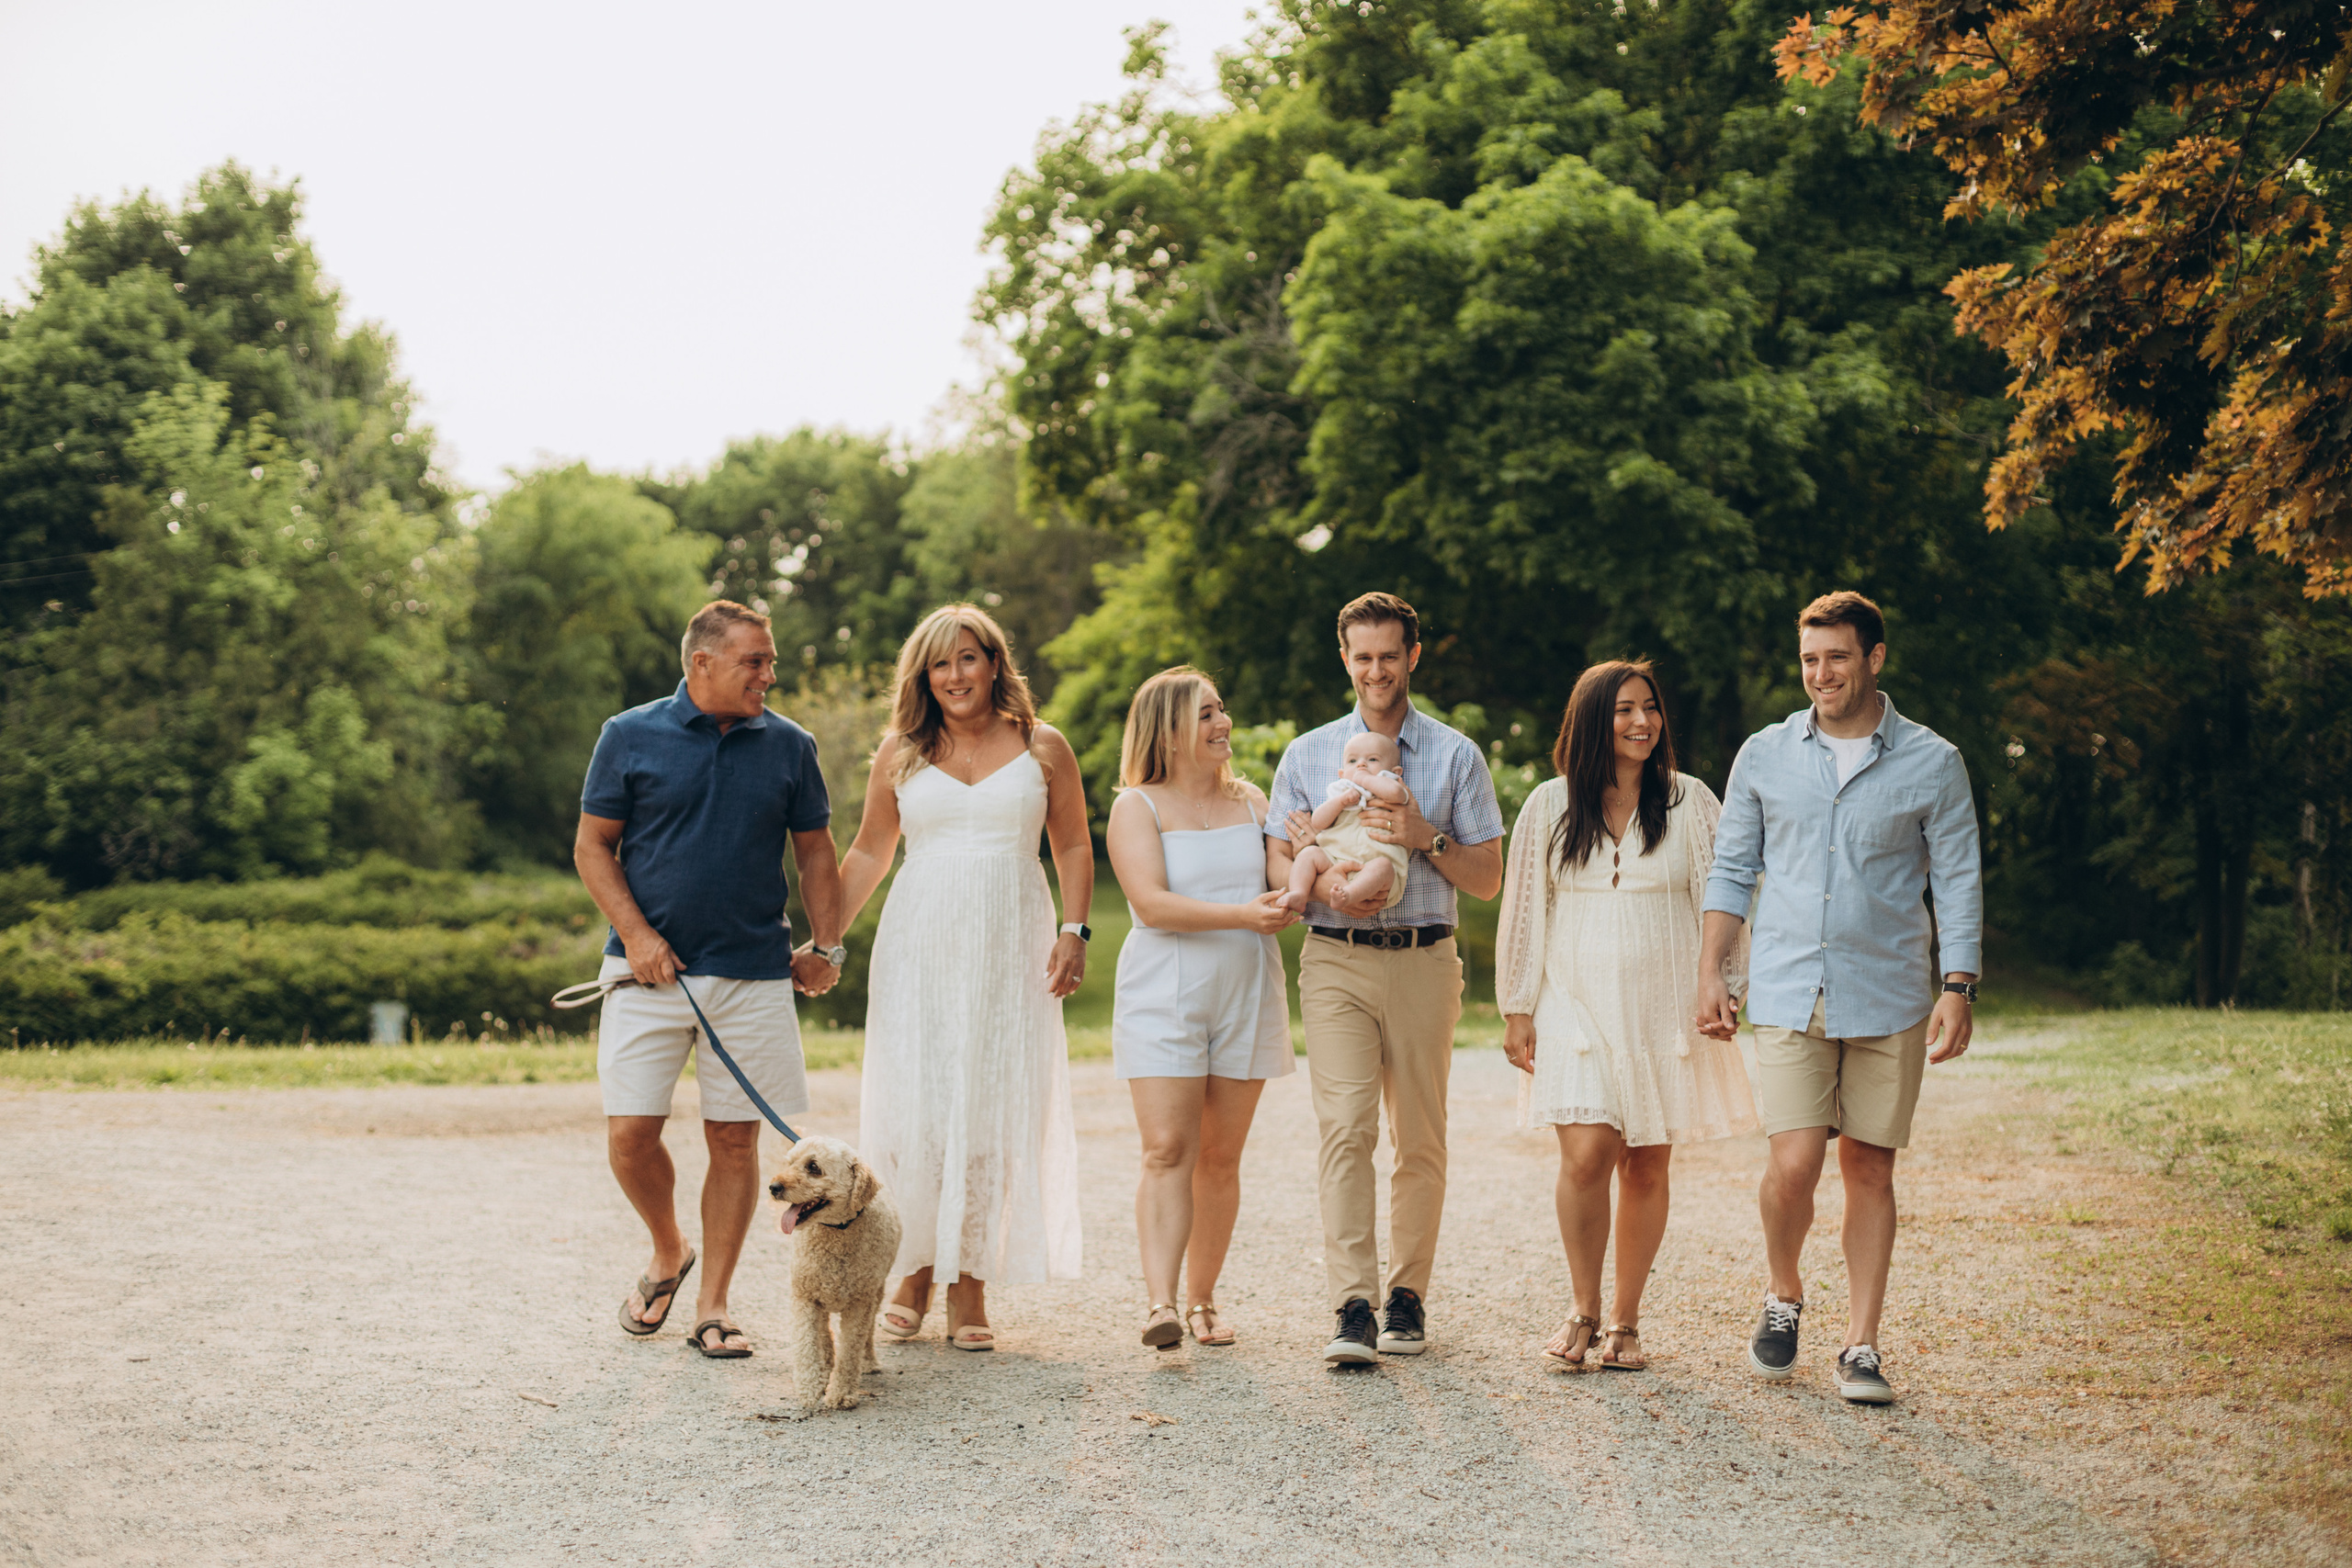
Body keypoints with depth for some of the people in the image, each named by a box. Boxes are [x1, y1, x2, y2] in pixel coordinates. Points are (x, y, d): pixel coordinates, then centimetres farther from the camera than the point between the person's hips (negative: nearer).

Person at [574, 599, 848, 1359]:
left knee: (735, 1139, 2)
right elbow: (593, 847, 3)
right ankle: (668, 1255, 24)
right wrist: (636, 935, -8)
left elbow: (815, 852, 13)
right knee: (630, 1134, -4)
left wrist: (827, 947, 6)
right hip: (650, 970, -1)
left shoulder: (789, 747, 5)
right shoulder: (630, 737, 0)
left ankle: (713, 1305, 13)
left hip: (753, 975, 1)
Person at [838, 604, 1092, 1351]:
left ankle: (970, 1284, 7)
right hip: (918, 949, 1)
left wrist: (1074, 932, -2)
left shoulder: (1043, 749, 7)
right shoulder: (901, 753, 9)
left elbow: (1074, 847, 10)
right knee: (914, 1107, -4)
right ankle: (915, 1272, 11)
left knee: (993, 1111, -1)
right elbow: (868, 853, 15)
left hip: (1009, 952, -1)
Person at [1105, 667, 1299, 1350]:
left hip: (1246, 998, 4)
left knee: (1220, 1158, 6)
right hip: (1164, 999, -4)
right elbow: (1152, 903, -13)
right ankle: (1159, 1303, -19)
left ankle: (1202, 1299, 15)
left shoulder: (1251, 801, 14)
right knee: (1168, 1149, -13)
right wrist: (1243, 915, -22)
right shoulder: (1137, 807, -1)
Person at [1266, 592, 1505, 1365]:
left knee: (1420, 1138, 4)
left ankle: (1407, 1297, 15)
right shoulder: (1307, 754, 13)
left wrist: (1426, 838, -10)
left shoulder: (1456, 756, 9)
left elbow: (1488, 878, 8)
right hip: (1336, 960, 0)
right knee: (1345, 1128, -12)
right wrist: (1325, 884, -11)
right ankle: (1353, 1308, -14)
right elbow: (1277, 867, 10)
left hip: (1424, 961, 0)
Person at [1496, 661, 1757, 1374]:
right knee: (1585, 1156, -13)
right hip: (1578, 1005, -1)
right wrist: (1518, 1009, 5)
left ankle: (1625, 1321, 18)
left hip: (1664, 1009, 1)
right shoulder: (1550, 806, 4)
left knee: (1647, 1166, 4)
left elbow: (1717, 900, 6)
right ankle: (1583, 1310, 8)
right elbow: (1525, 911, 7)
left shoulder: (1689, 802, 4)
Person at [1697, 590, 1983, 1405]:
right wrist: (1709, 971, 6)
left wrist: (1958, 988, -5)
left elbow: (1958, 882, 4)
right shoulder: (1765, 756, 6)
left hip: (1889, 1000, 0)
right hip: (1788, 995, 0)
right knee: (1794, 1163, -10)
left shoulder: (1931, 763, 1)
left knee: (1869, 1168, 3)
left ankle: (1860, 1346, 12)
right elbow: (1732, 869, 12)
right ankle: (1784, 1296, 18)